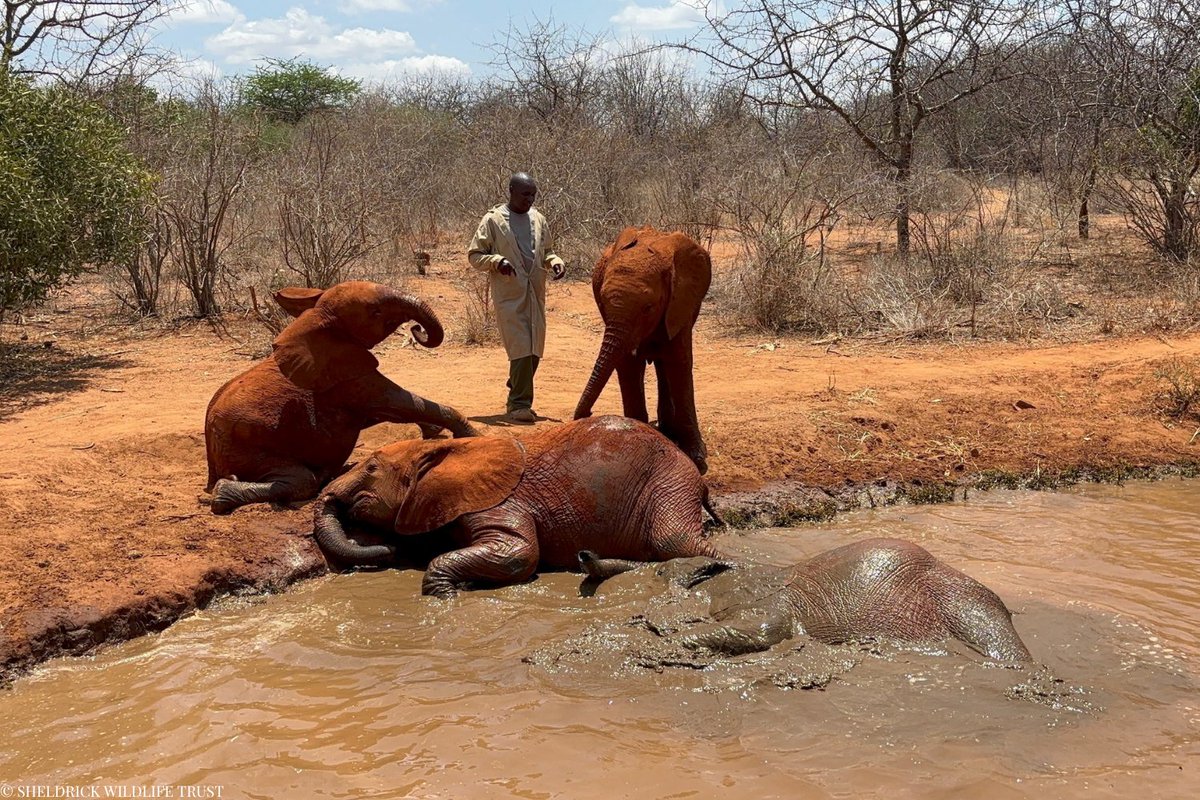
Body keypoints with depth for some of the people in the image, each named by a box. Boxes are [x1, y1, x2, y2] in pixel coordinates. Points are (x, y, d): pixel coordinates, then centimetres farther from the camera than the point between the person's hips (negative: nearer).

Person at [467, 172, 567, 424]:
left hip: (536, 295, 6)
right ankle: (519, 406, -8)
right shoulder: (493, 220, -3)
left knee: (534, 350, 11)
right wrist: (497, 261, -20)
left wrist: (554, 262, 2)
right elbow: (474, 255, -2)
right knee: (521, 349, -13)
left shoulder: (538, 220, 12)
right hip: (510, 297, -6)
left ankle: (517, 399, 28)